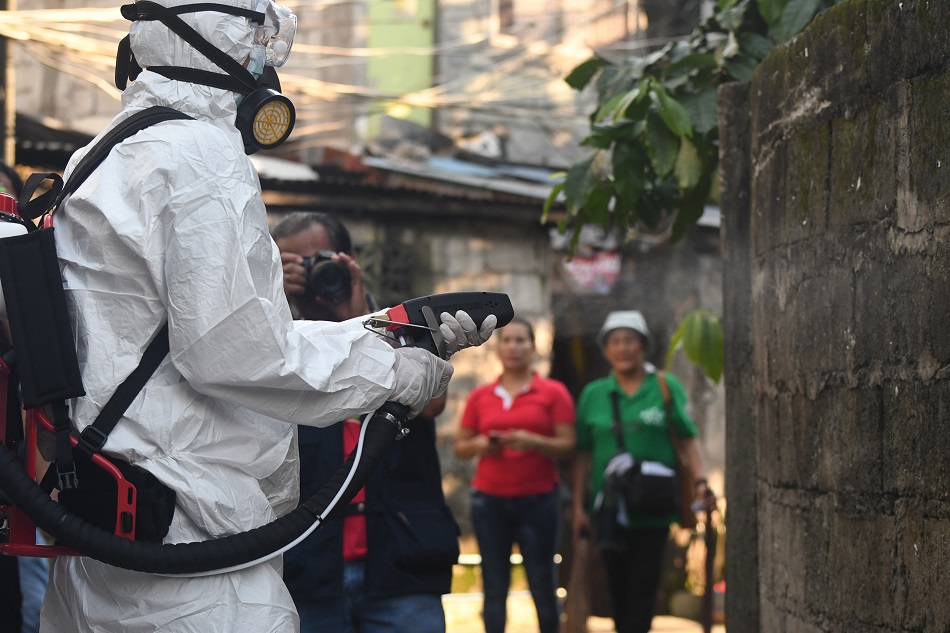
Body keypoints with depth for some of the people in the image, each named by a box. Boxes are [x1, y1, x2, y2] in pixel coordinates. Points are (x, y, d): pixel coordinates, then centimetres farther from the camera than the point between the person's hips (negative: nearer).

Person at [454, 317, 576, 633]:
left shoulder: (553, 393, 3)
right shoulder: (480, 396, 10)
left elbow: (567, 444, -3)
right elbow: (460, 447, 13)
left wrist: (533, 442, -18)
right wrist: (480, 444, -8)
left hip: (538, 499, -2)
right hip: (490, 500, 2)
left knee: (542, 584, -2)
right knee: (494, 587, 1)